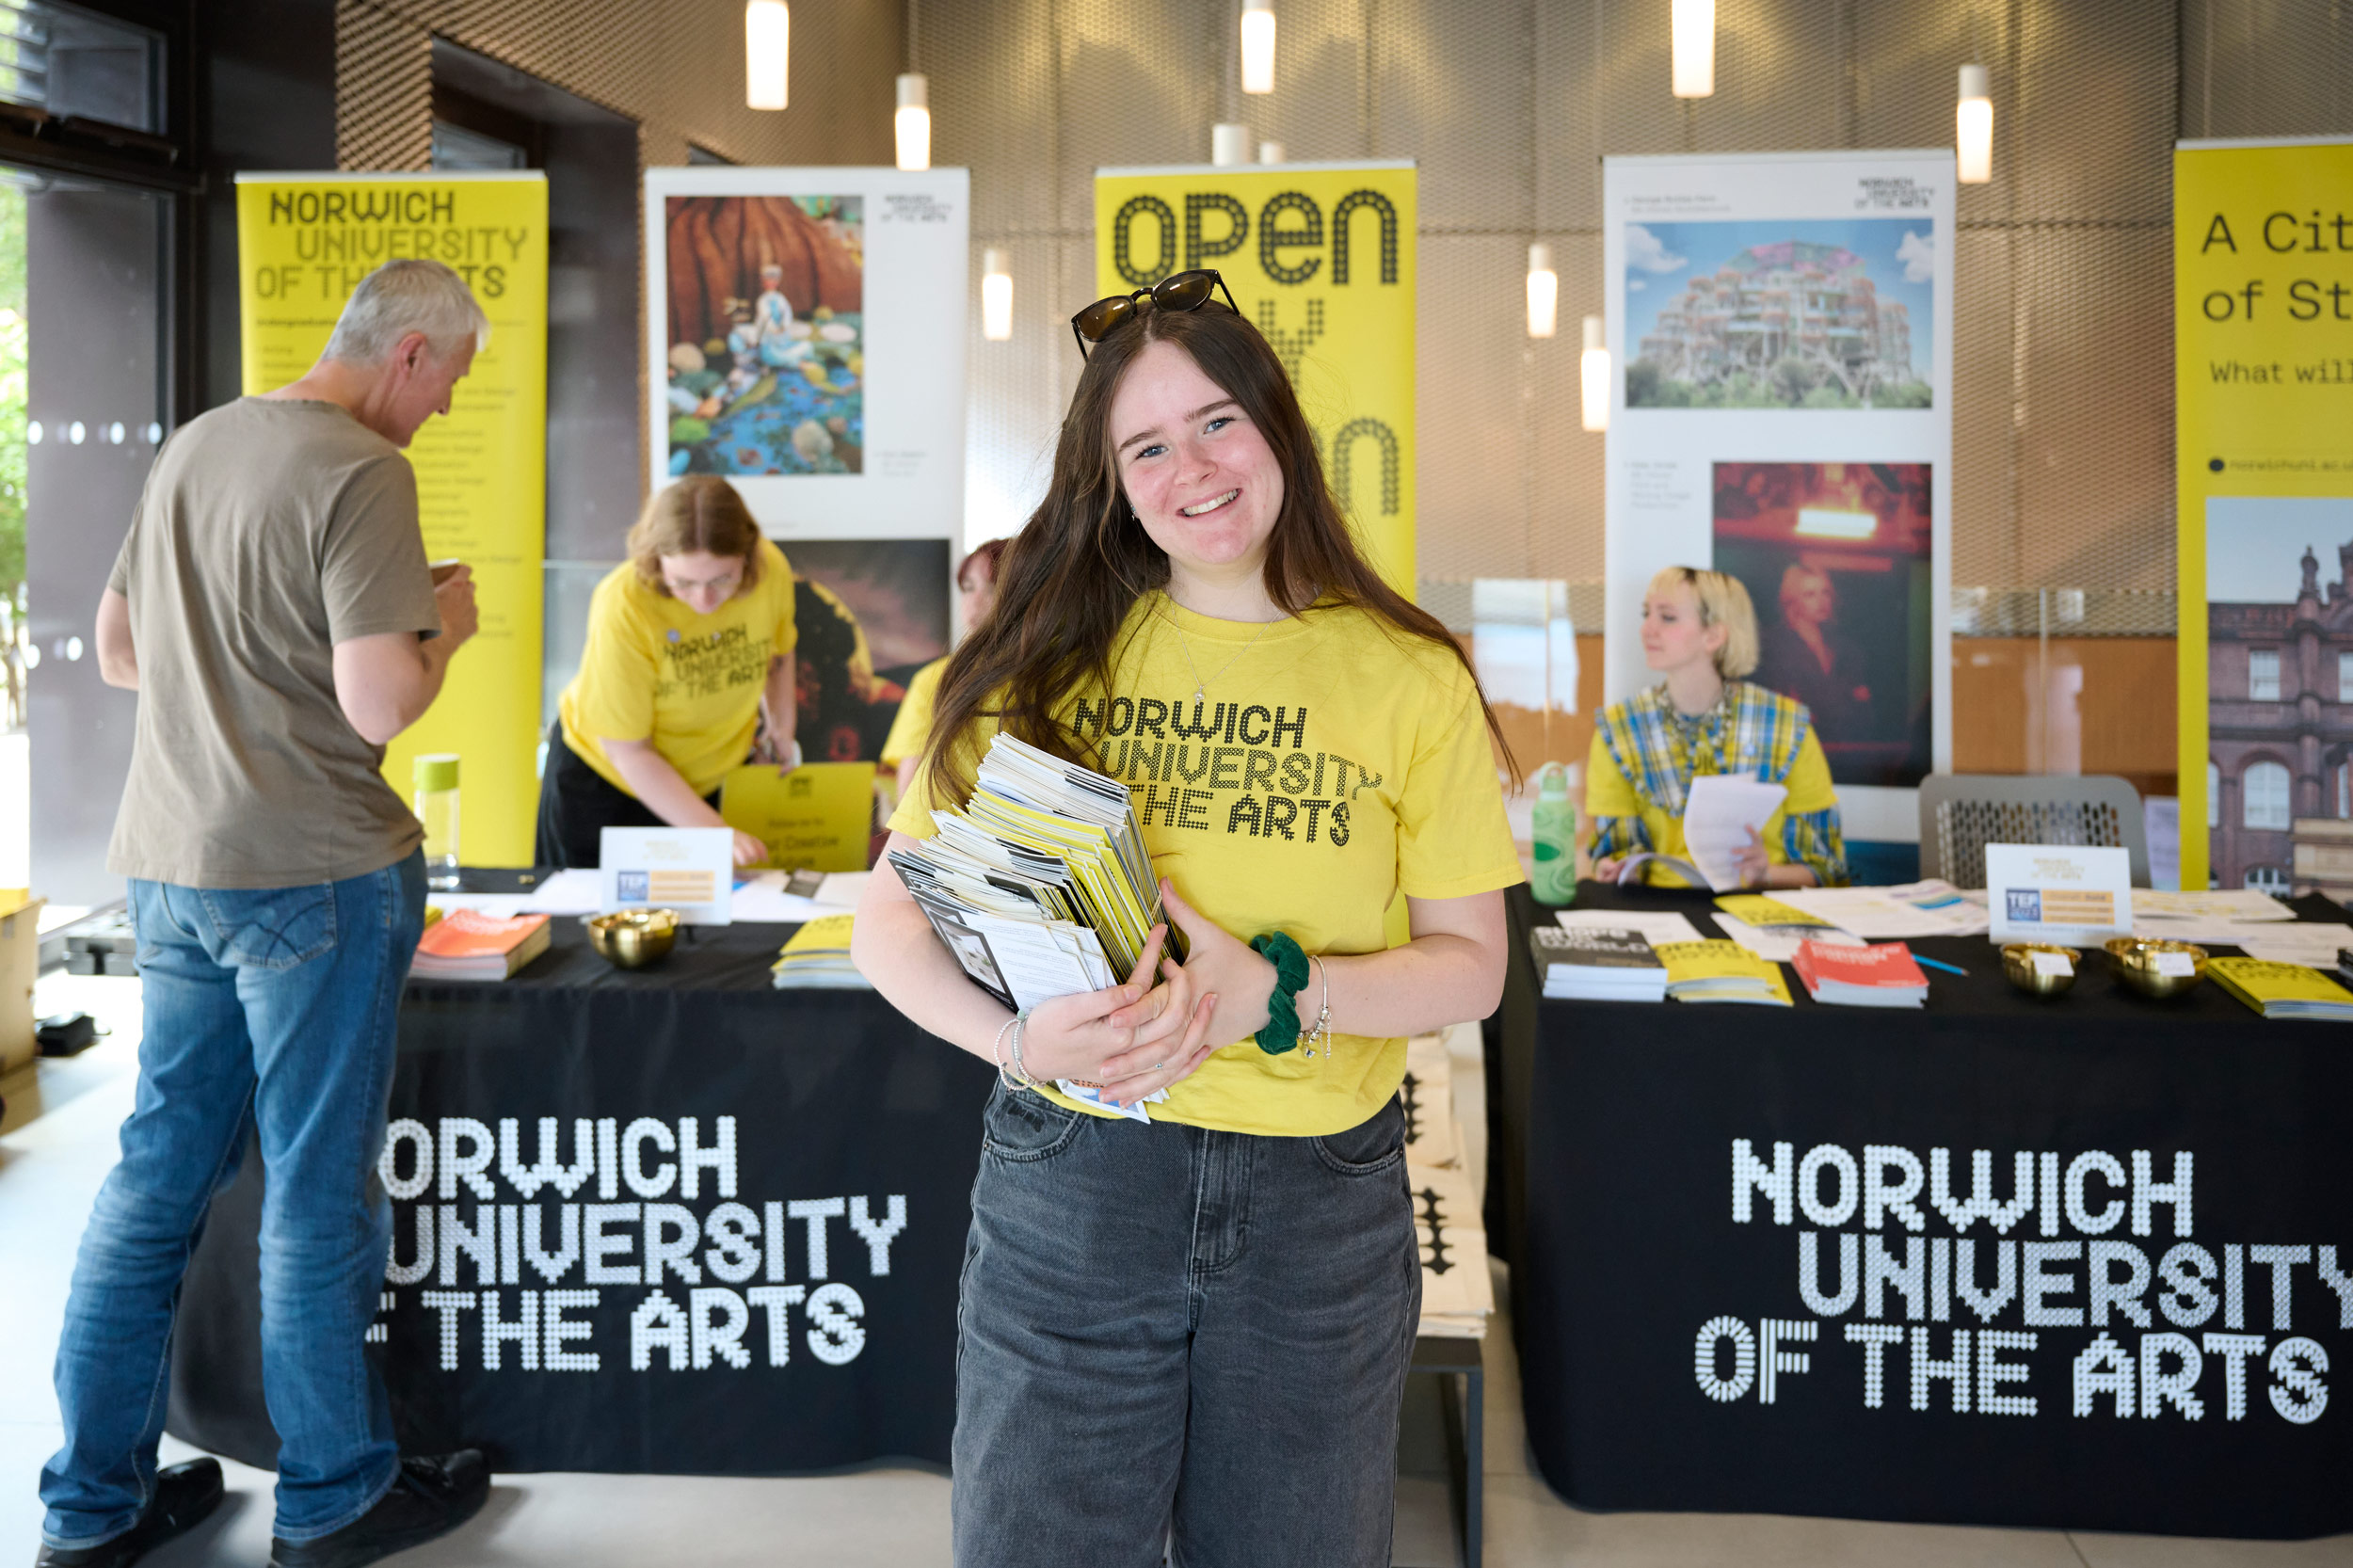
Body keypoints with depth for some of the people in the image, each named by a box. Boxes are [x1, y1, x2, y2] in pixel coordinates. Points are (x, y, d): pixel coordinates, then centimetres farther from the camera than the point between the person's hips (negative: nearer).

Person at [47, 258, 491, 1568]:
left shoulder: (194, 445, 12)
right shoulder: (363, 473, -14)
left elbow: (118, 652, 18)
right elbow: (382, 706, -21)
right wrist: (443, 627, -3)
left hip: (172, 867, 8)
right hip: (314, 876, -8)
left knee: (160, 1175, 15)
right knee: (320, 1192, 4)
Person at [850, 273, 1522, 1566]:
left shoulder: (1410, 678, 0)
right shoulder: (1048, 655, 1)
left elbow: (1470, 965, 1)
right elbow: (889, 927, 1)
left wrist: (1274, 991, -17)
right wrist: (1021, 1034, -19)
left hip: (1322, 1209, 0)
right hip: (1069, 1193, 0)